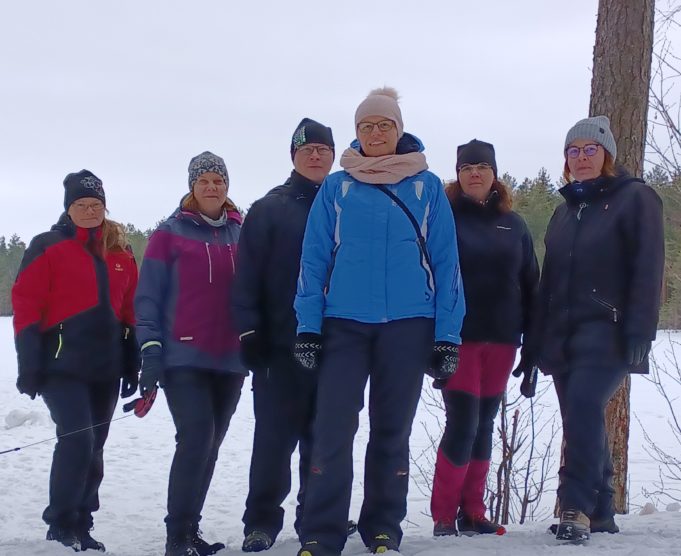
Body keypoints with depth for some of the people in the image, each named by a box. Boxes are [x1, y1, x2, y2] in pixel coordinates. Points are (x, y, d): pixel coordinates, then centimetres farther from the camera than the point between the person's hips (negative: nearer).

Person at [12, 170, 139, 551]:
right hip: (63, 365, -5)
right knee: (77, 439, -17)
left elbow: (129, 312, 15)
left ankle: (80, 527, 20)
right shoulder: (48, 247, -3)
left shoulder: (121, 253, 12)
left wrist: (132, 364, 11)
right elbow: (26, 306, -7)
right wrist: (30, 366, -13)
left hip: (106, 368, 5)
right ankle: (61, 524, -4)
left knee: (93, 448, 10)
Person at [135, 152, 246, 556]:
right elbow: (148, 297, -3)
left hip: (230, 360, 4)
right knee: (196, 436, -16)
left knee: (210, 444, 7)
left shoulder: (242, 235, 10)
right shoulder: (170, 234, 0)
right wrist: (151, 351, -11)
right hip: (183, 358, -4)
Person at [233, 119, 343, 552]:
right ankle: (262, 521, 6)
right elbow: (248, 277, -1)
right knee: (274, 438, -2)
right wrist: (250, 331, -9)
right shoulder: (269, 210, 4)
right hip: (281, 345, -2)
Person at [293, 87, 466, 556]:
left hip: (408, 324, 0)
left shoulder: (427, 187, 5)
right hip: (345, 323, 0)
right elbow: (314, 259, 5)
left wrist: (448, 335, -1)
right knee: (333, 429, -7)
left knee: (393, 431, 8)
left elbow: (445, 263, 4)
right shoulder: (337, 188, 6)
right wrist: (308, 328, -4)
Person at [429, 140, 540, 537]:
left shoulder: (513, 224, 11)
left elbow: (530, 286, 12)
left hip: (500, 340, 4)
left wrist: (532, 343, 6)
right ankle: (444, 516, -1)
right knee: (463, 424, -10)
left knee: (485, 426, 9)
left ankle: (473, 512, 16)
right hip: (457, 338, -4)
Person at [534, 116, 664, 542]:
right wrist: (540, 339, 15)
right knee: (583, 419, 6)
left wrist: (640, 332, -18)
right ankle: (599, 513, 14)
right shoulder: (566, 210, 21)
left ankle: (577, 507, -24)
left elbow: (648, 269, -9)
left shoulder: (634, 198, 0)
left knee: (584, 405, -23)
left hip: (607, 332, -7)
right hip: (563, 333, 7)